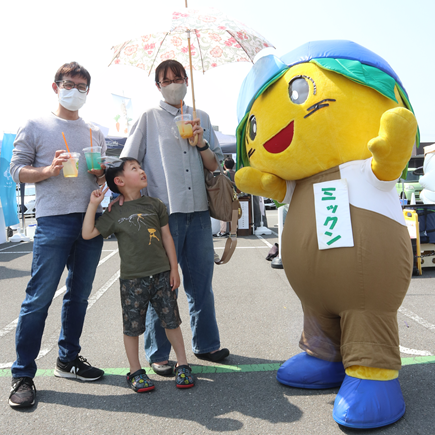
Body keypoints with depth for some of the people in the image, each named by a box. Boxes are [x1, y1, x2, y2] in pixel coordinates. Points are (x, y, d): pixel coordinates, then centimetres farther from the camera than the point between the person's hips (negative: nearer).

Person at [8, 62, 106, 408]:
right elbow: (18, 169, 2)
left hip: (91, 220, 5)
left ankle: (68, 359, 26)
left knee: (79, 295, 11)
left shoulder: (95, 133, 19)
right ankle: (23, 374, 4)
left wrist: (102, 176, 1)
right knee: (39, 298, -6)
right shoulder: (36, 127, 6)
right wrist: (49, 170, -15)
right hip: (54, 220, -5)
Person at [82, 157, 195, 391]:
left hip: (161, 274, 1)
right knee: (132, 326, 6)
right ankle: (135, 371, 23)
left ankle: (182, 364, 23)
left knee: (171, 321, 7)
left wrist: (174, 269, 5)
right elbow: (87, 233, -2)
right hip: (132, 278, -1)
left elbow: (166, 237, 8)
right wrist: (93, 204, -6)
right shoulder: (115, 214, 1)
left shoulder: (154, 204, 5)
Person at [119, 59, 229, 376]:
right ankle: (158, 353, 13)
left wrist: (201, 144, -3)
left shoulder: (201, 118, 17)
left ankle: (206, 344, 25)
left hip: (198, 210, 4)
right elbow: (127, 164, 5)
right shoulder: (149, 118, 7)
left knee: (201, 283, 10)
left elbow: (215, 166, 14)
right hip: (162, 210, -3)